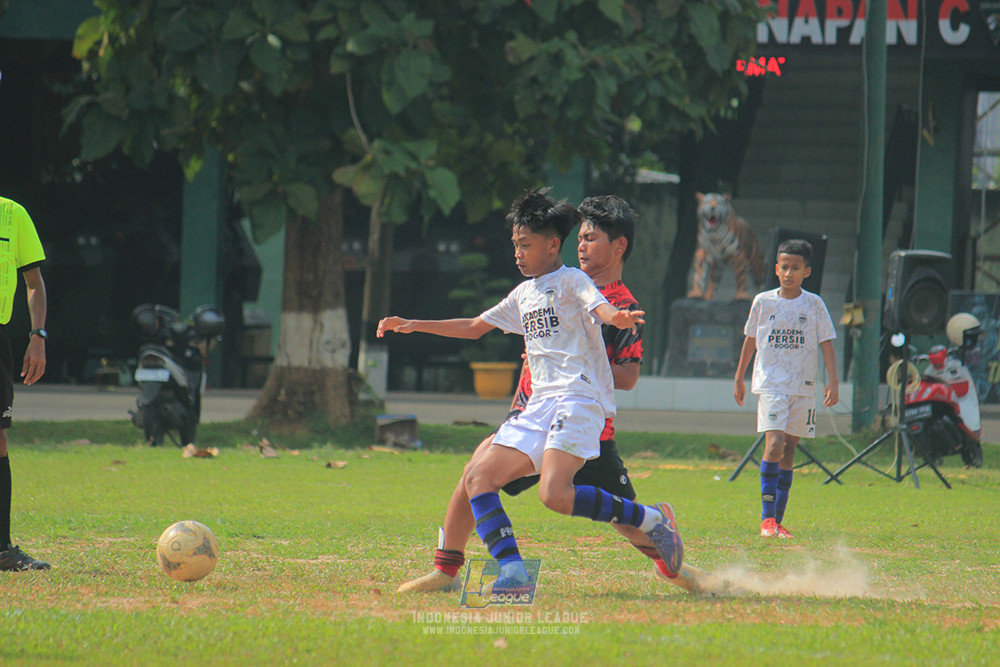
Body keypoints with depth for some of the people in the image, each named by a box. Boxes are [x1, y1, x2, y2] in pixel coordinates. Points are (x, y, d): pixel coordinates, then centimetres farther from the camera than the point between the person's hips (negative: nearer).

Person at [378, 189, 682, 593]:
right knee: (479, 477, -4)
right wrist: (412, 326, 32)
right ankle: (512, 571, -13)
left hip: (578, 399, -9)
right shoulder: (523, 294, 24)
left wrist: (619, 318, -44)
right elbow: (475, 327, 35)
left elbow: (603, 310, -19)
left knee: (555, 494, -28)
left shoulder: (571, 281, 1)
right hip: (539, 407, 9)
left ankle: (649, 519, -13)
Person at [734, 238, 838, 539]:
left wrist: (832, 381, -7)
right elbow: (750, 341, 14)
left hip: (802, 386, 2)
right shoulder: (763, 302, 3)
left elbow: (826, 344, 4)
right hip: (770, 383, -2)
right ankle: (767, 517, -16)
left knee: (789, 448, 6)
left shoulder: (814, 304, 3)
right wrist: (739, 379, 17)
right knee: (774, 444, -18)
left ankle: (778, 519, 13)